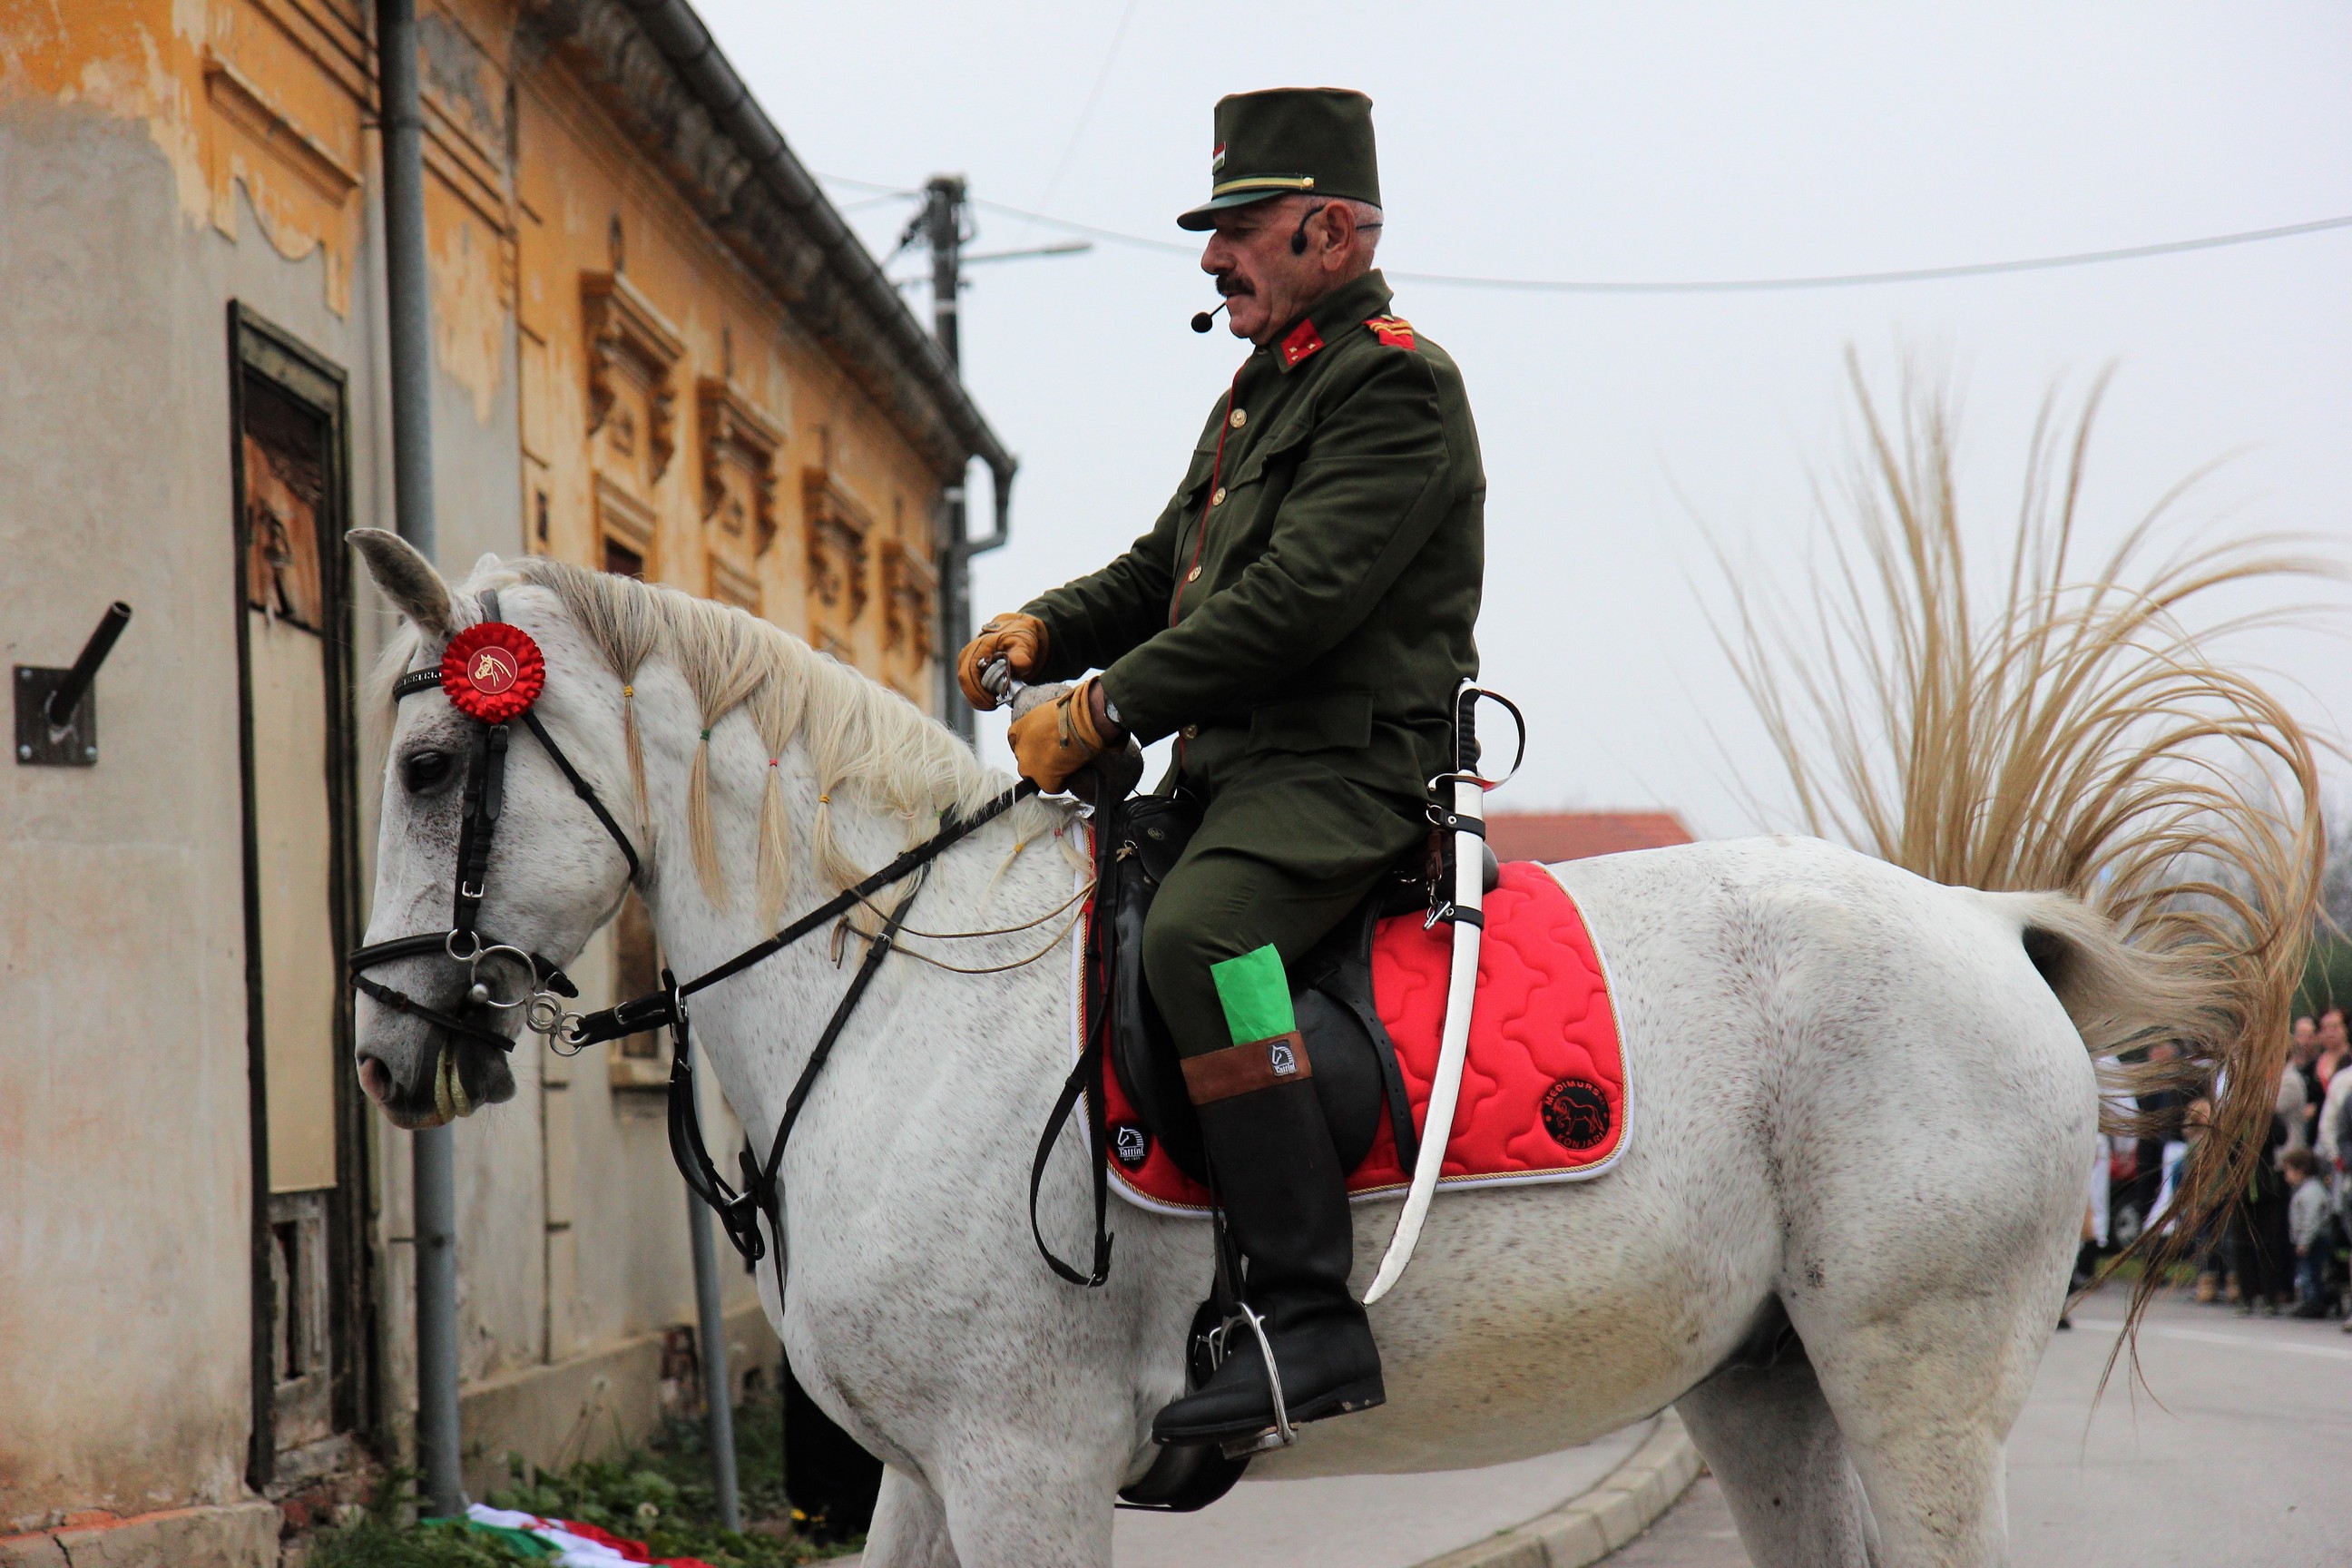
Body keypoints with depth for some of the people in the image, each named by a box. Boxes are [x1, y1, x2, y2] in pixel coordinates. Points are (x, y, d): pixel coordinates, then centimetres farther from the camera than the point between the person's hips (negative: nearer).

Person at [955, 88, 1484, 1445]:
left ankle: (1316, 1320, -39)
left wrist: (1105, 707, -19)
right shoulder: (1261, 392, 23)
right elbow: (1164, 571, 28)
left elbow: (1297, 600, -20)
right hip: (1239, 772, 11)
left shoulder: (1397, 384, -10)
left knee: (1197, 935, -36)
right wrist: (1045, 631, 6)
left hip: (1350, 772, -11)